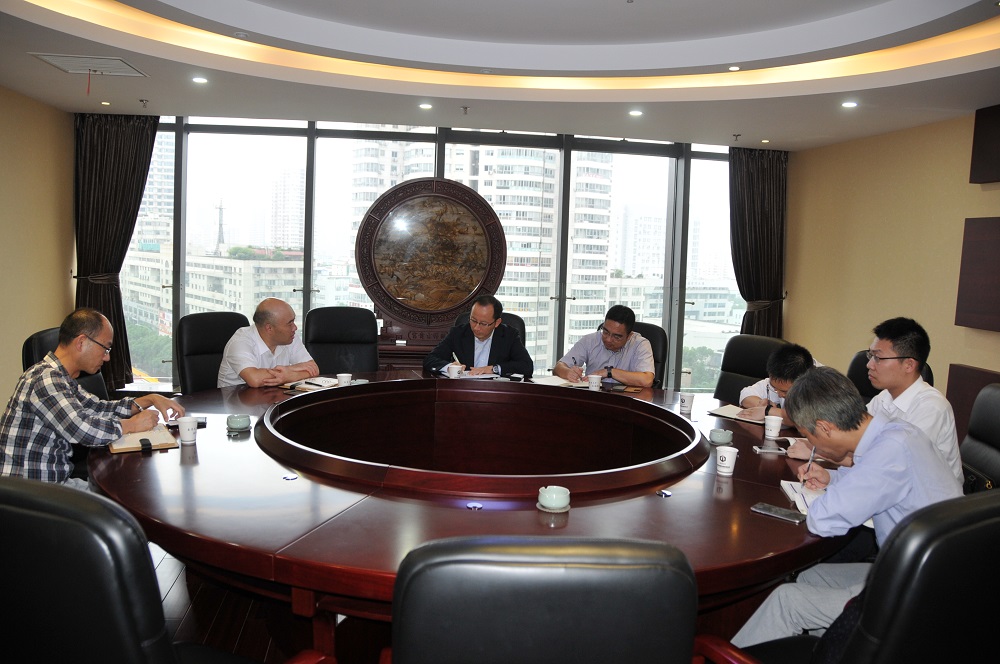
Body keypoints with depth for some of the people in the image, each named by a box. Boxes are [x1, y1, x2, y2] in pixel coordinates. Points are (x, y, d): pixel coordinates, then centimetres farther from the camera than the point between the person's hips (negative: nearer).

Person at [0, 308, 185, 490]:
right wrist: (132, 424, -15)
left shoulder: (61, 378, 12)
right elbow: (81, 429, -30)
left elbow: (98, 408, 20)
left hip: (56, 479, 9)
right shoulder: (45, 378, -21)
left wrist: (150, 399, 9)